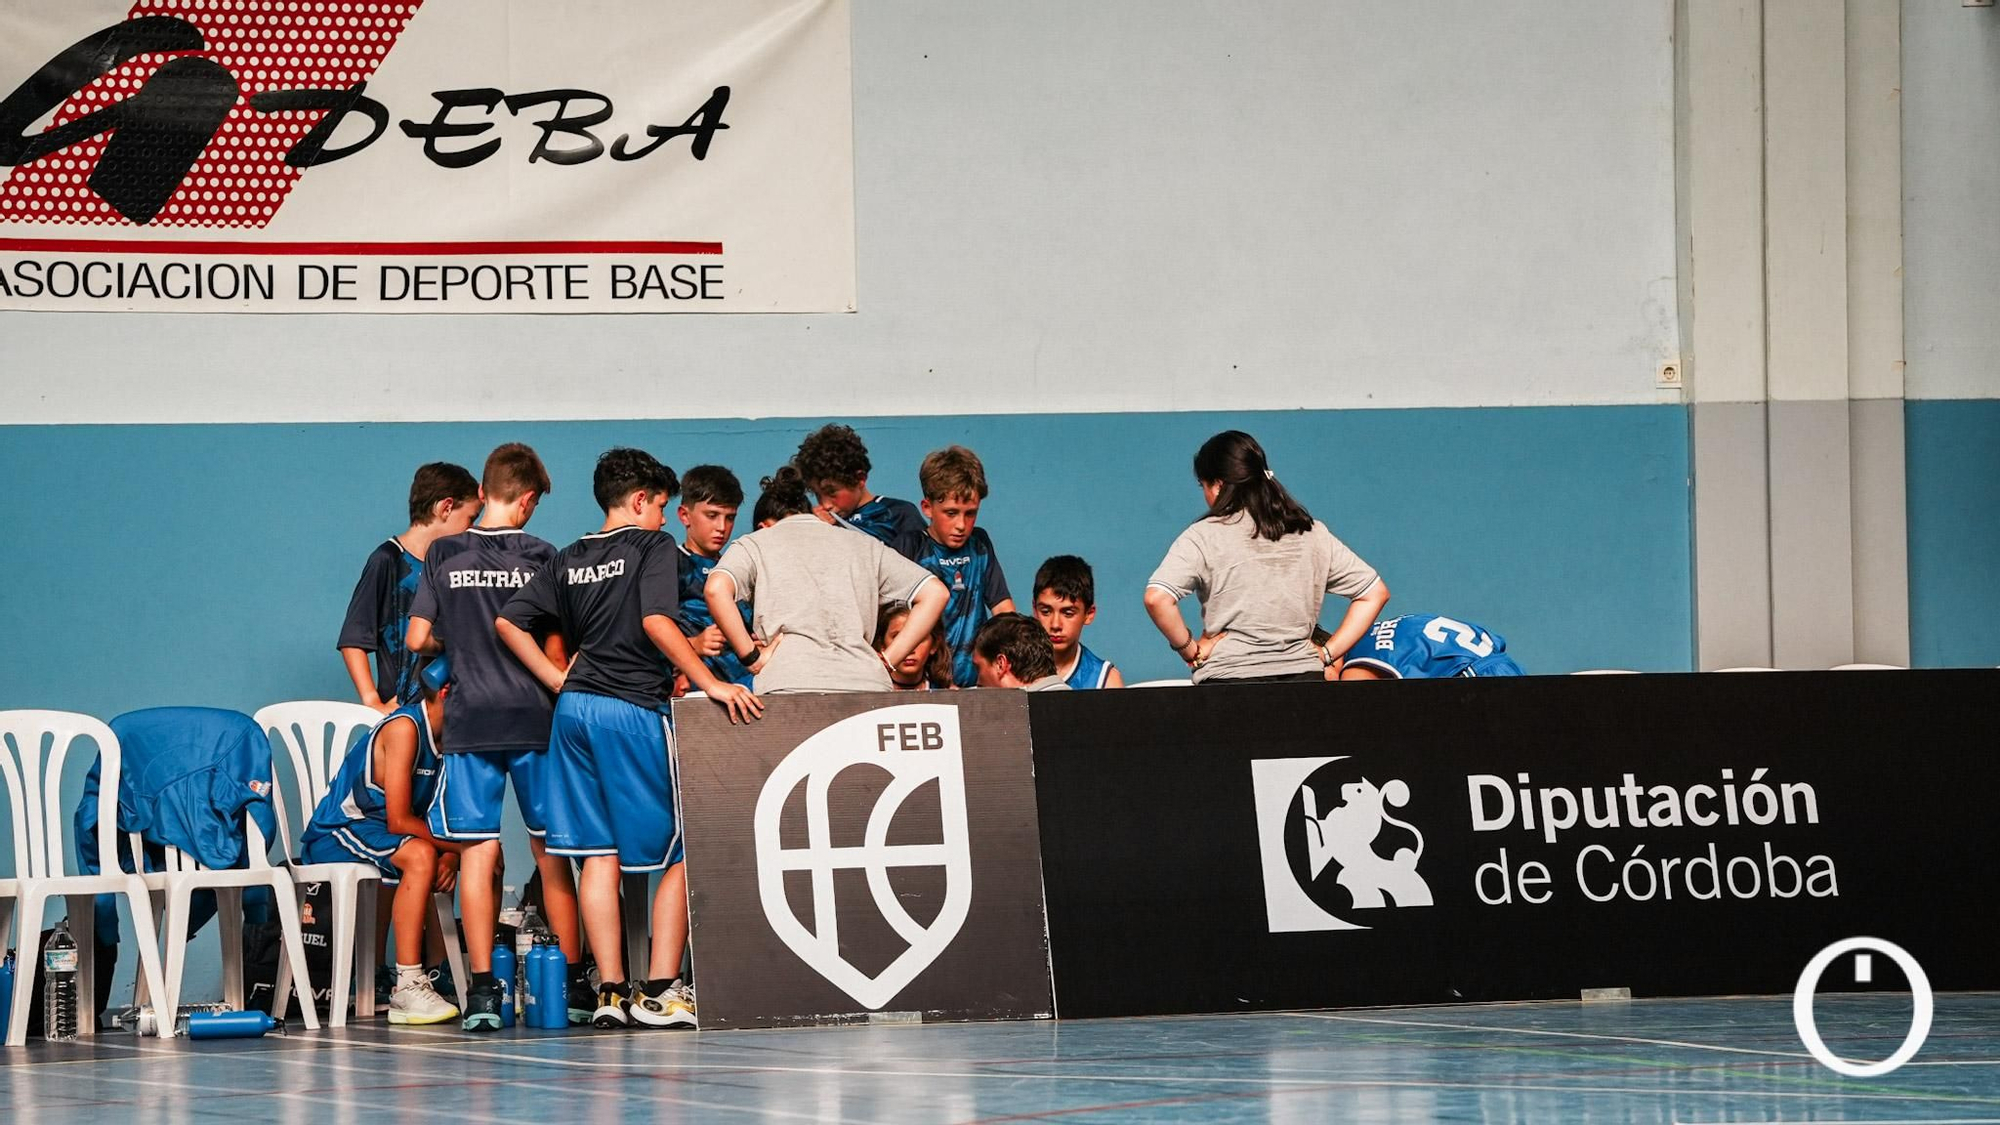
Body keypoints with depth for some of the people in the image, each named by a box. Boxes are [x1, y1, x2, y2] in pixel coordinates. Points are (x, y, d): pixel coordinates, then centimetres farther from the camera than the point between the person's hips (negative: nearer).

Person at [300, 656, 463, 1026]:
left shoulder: (441, 736, 8)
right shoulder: (404, 728, -20)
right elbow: (399, 821, -24)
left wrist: (452, 854, -14)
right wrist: (457, 844, -19)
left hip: (376, 835, 10)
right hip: (335, 838, -10)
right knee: (419, 855, -36)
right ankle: (407, 988, -38)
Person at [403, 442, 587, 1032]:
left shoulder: (444, 556, 1)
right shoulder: (541, 557, -2)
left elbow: (419, 640, 3)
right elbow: (554, 647, -1)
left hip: (471, 721, 0)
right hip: (533, 718, 0)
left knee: (477, 852, 0)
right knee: (550, 852, 8)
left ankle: (482, 989, -7)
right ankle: (573, 985, 13)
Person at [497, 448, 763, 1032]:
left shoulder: (569, 560, 15)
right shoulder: (653, 546, -3)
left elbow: (509, 621, 12)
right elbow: (656, 622, -18)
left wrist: (561, 681, 13)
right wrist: (710, 684, -17)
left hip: (574, 708, 6)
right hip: (632, 709, -6)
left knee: (600, 854, 5)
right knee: (682, 853, 2)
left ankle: (610, 991, 0)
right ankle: (661, 990, -6)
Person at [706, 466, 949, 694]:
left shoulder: (753, 544, 20)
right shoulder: (865, 545, 28)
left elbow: (717, 589, -3)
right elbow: (935, 592, 20)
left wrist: (751, 656, 3)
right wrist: (887, 660, 16)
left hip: (789, 684, -2)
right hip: (868, 685, 2)